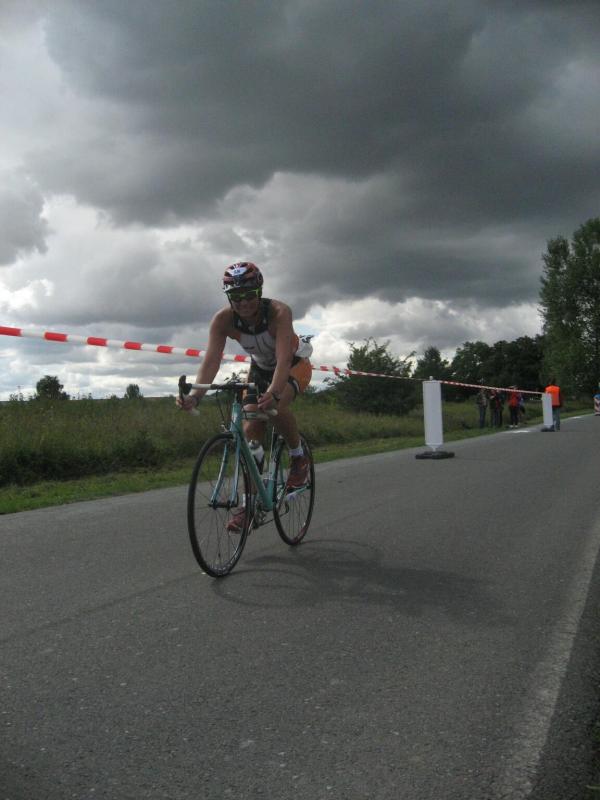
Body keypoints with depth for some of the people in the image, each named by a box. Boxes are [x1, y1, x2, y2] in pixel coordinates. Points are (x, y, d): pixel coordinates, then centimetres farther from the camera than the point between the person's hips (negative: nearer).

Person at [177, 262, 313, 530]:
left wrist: (273, 392, -64)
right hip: (260, 369, 4)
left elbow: (283, 359, -46)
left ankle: (299, 458, -9)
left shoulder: (279, 312, -36)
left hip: (294, 365, -4)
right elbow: (211, 360, -33)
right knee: (250, 431, -8)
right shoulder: (223, 319, -25)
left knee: (277, 406, -35)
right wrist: (195, 395, -51)